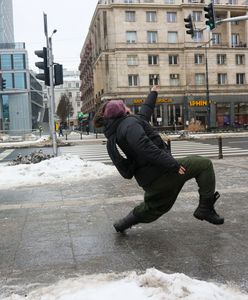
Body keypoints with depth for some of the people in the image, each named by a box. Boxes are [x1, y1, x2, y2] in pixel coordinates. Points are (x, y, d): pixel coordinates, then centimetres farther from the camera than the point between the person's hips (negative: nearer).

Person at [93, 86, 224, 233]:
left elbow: (144, 112, 32)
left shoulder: (119, 127, 16)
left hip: (148, 180, 10)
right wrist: (173, 164, -29)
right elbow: (145, 148, -29)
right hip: (158, 172, -10)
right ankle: (206, 207, 2)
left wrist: (153, 94, 44)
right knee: (204, 164, -2)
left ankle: (125, 223, 30)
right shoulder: (129, 123, -14)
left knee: (155, 207, 30)